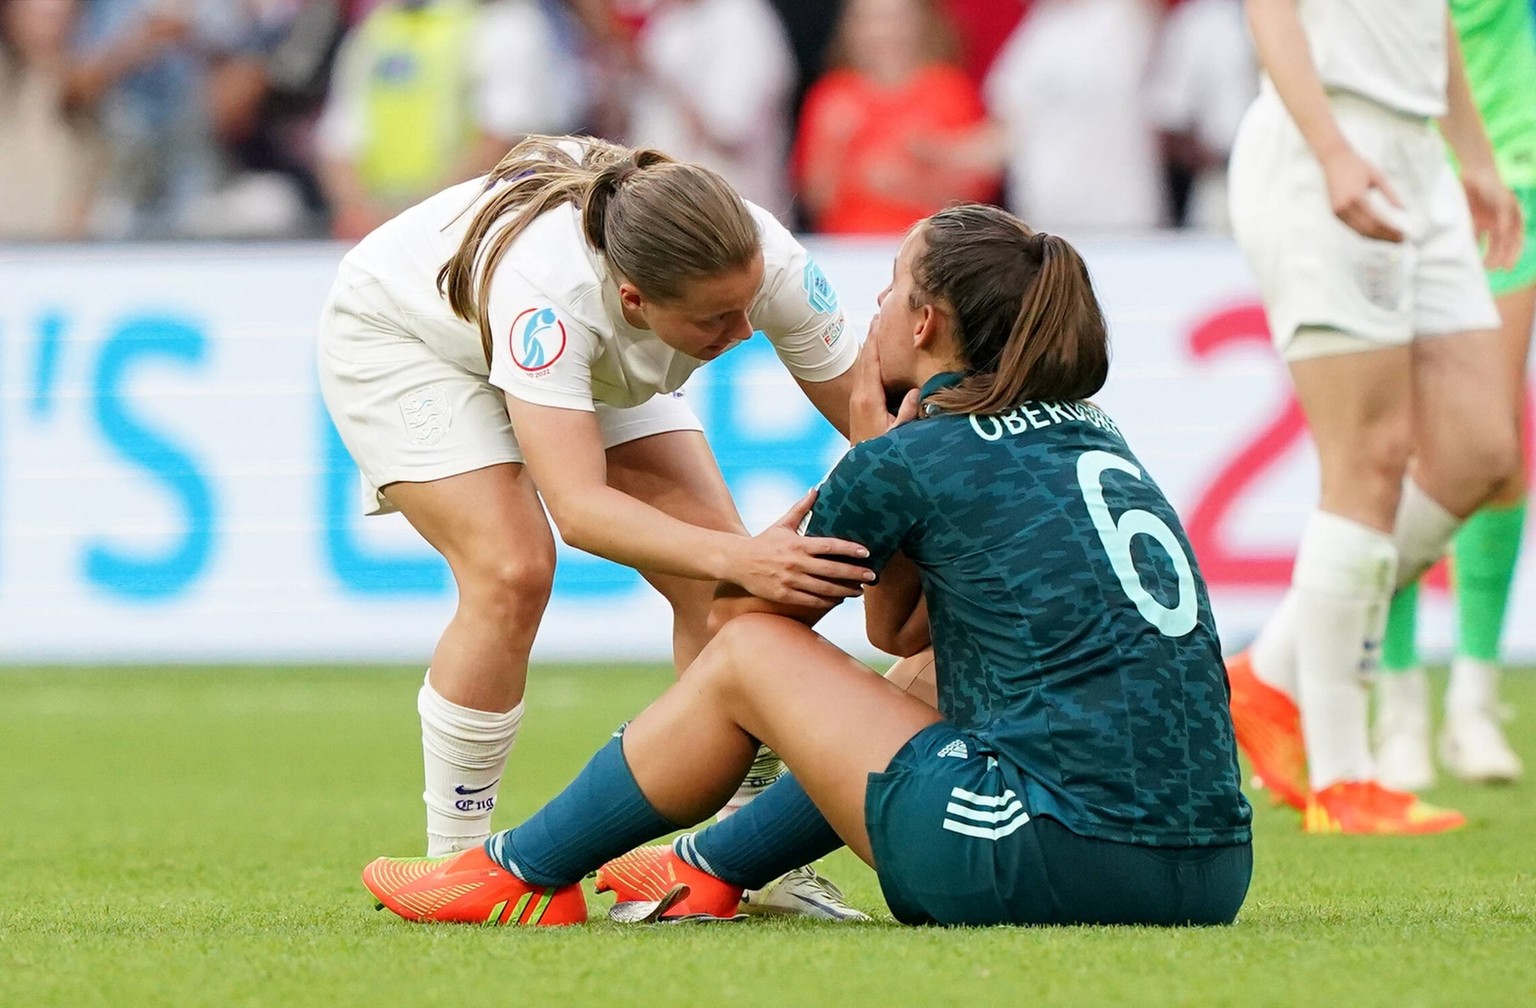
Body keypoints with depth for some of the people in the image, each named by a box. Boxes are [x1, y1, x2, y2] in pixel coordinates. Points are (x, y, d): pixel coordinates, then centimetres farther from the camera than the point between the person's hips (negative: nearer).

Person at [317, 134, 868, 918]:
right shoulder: (551, 283, -47)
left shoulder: (763, 259, -33)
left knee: (712, 573, -10)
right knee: (512, 572, -25)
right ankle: (454, 867, -10)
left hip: (600, 366, 5)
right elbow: (579, 507, -53)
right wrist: (734, 558, -65)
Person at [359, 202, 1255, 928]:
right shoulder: (1093, 434, 18)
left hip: (1062, 863, -7)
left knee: (747, 654, 11)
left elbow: (741, 601, 13)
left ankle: (520, 877, 25)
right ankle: (708, 870, 45)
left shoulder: (912, 460, -3)